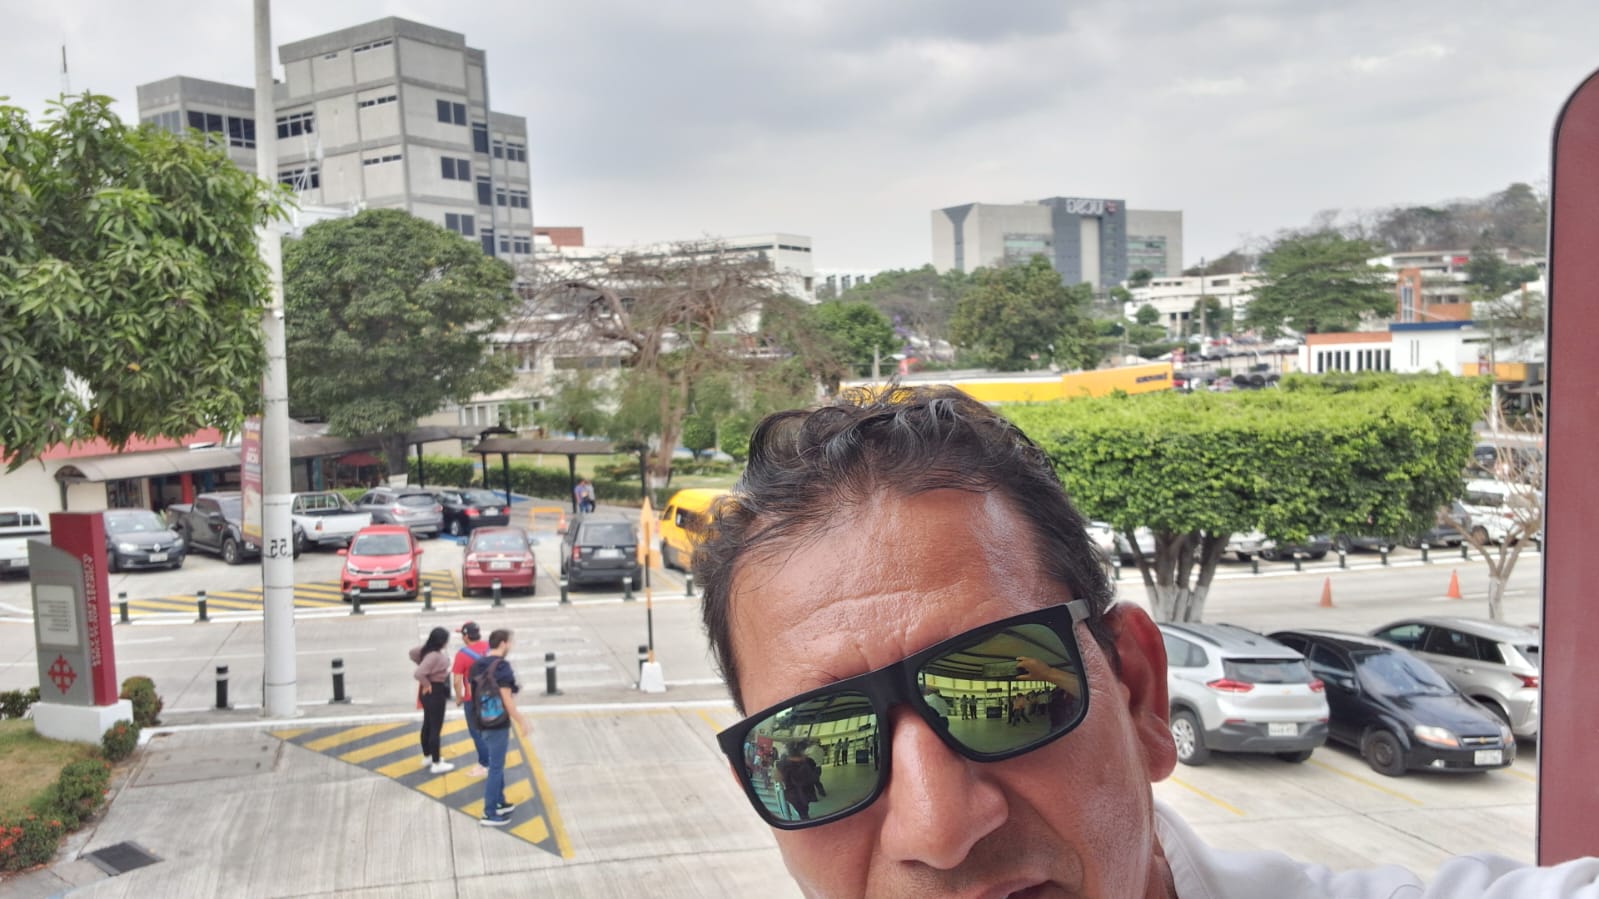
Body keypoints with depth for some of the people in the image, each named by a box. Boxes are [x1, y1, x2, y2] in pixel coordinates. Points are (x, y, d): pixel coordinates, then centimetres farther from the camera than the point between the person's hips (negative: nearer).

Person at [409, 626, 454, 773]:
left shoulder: (427, 649, -2)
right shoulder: (434, 656, -31)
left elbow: (413, 652, 15)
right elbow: (418, 673, -37)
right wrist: (427, 684, -19)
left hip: (434, 692, 10)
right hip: (434, 693, -10)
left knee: (428, 724, 22)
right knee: (435, 728, 1)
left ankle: (427, 756, 37)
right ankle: (436, 764, 10)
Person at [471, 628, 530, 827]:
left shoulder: (478, 665, 6)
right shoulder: (501, 666, -19)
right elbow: (506, 698, -21)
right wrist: (520, 721, -13)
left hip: (483, 721, 9)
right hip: (498, 723, -9)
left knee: (497, 763, 22)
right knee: (496, 767, -1)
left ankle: (499, 803, 33)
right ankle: (489, 814, 5)